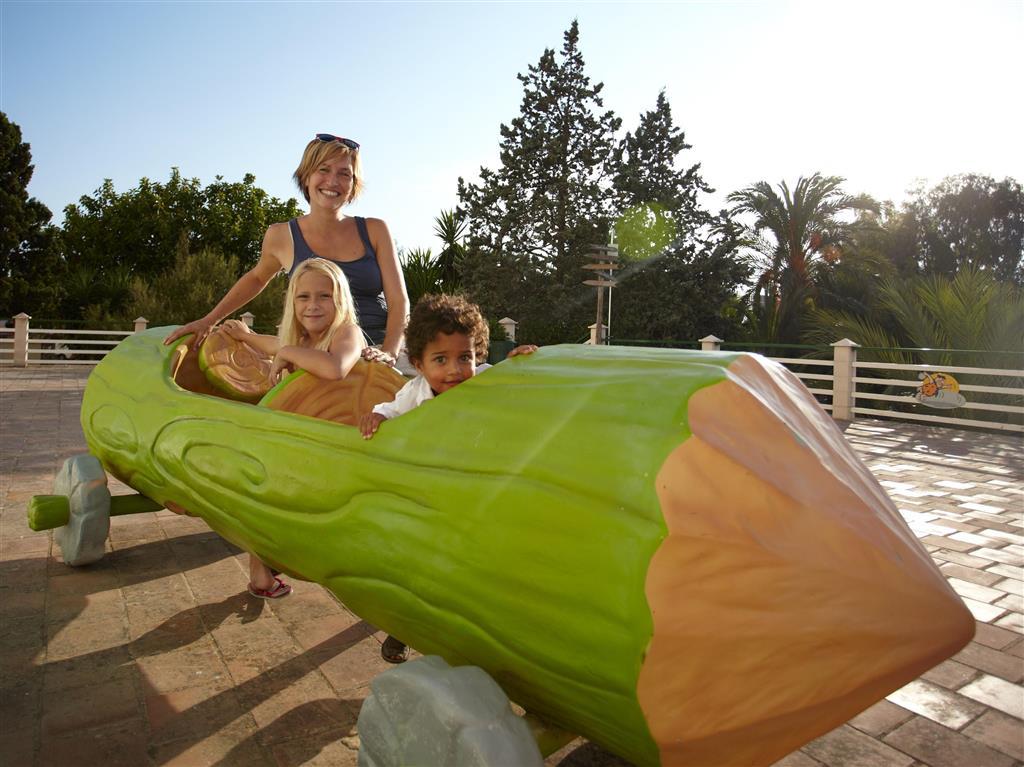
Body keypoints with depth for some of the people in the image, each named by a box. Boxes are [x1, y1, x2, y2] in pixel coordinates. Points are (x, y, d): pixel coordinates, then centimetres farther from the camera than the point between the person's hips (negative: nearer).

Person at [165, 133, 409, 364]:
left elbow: (398, 300, -1)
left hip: (376, 353, 2)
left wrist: (389, 353, -18)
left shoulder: (375, 231, 4)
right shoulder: (282, 236, 6)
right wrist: (208, 321, 25)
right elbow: (256, 277, 26)